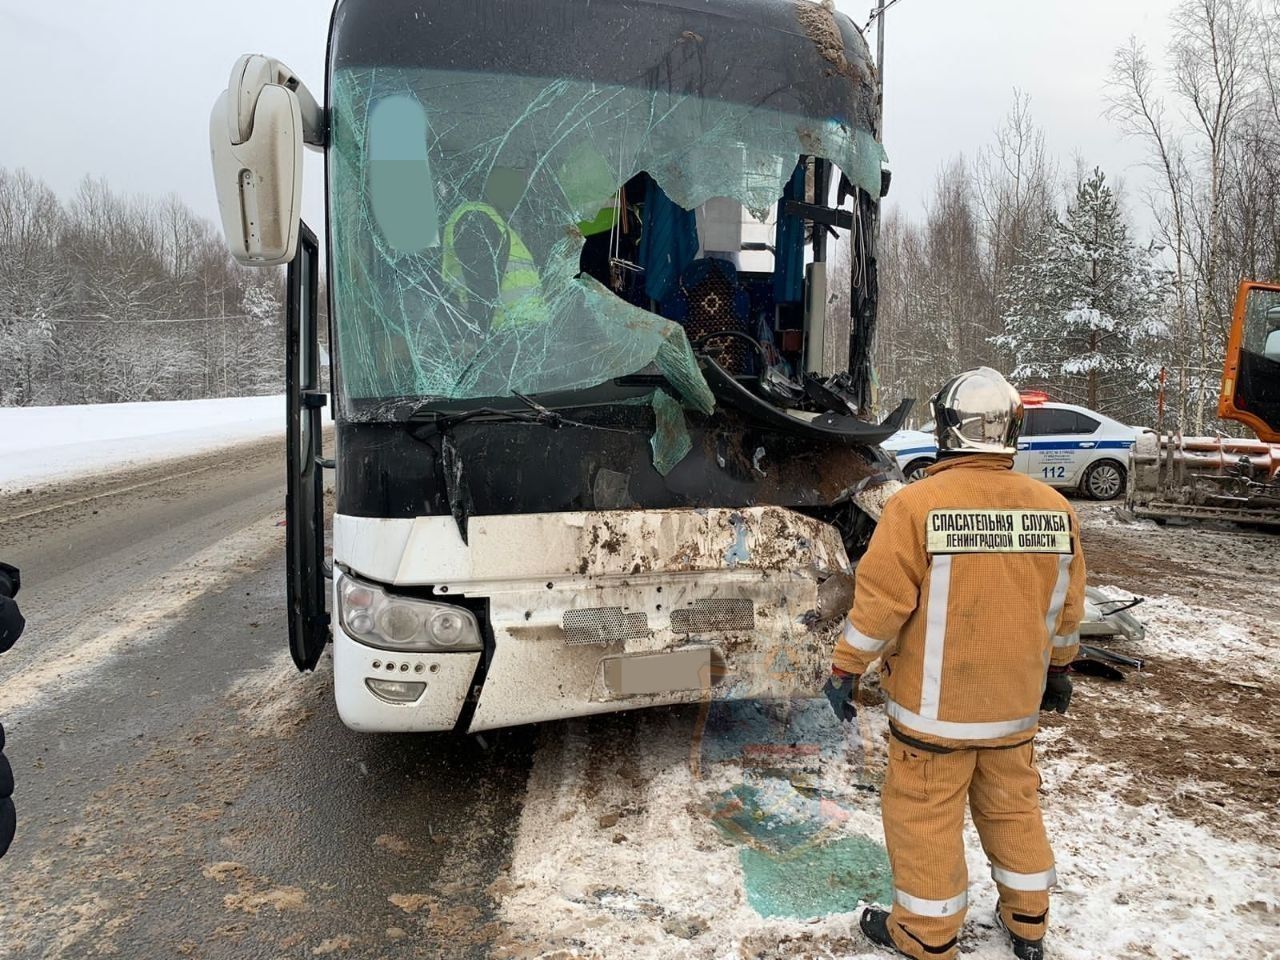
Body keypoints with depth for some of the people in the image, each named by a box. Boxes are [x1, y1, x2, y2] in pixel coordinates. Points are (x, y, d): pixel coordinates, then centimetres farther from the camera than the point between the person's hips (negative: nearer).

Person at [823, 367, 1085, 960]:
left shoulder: (916, 504, -19)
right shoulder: (1055, 508, -2)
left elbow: (880, 600, -17)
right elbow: (1066, 608, 7)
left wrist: (846, 668, -5)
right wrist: (1057, 670, 22)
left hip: (935, 703, -5)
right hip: (1015, 700, 6)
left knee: (925, 815, 10)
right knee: (1012, 804, 22)